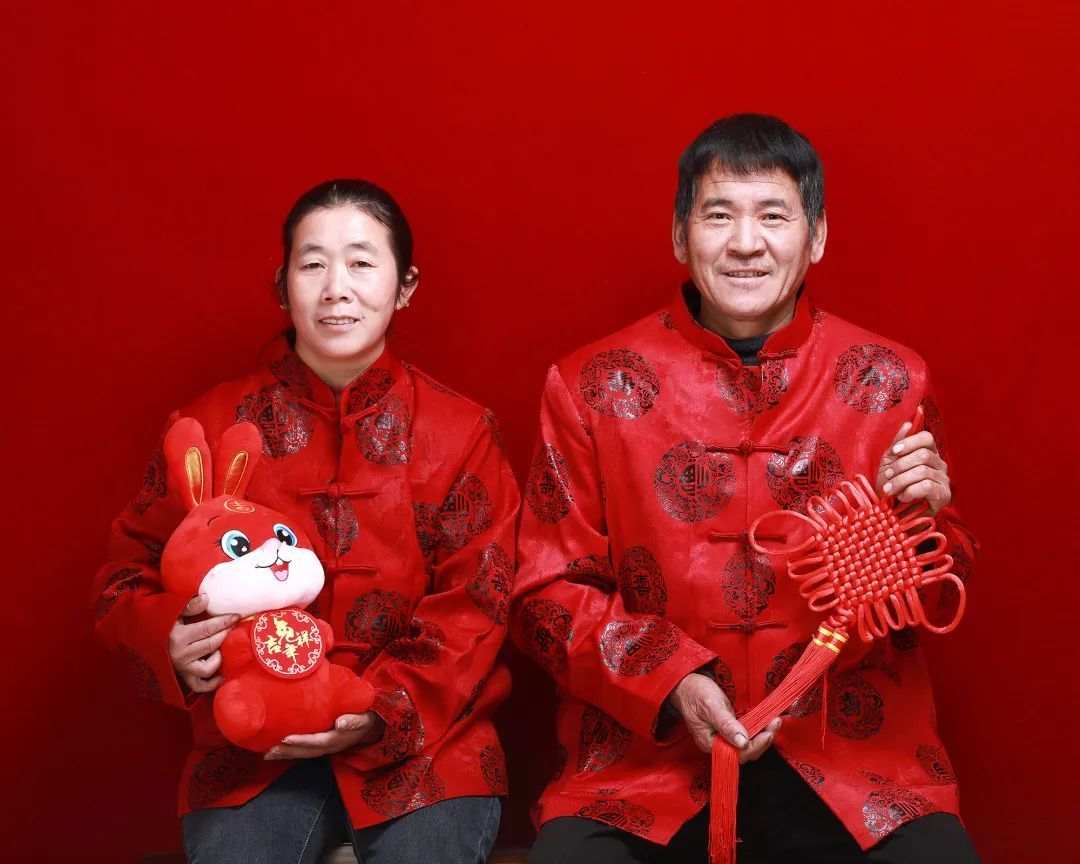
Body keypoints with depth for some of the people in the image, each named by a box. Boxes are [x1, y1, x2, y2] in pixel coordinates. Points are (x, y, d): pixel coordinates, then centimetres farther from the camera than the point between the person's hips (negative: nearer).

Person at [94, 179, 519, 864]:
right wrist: (172, 644, -14)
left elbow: (473, 608, -1)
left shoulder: (461, 433, 2)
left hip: (421, 739, 0)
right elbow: (131, 575, 9)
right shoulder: (215, 423, 4)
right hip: (253, 753, 0)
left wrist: (384, 711, -16)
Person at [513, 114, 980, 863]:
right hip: (647, 750, -1)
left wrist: (924, 518, -10)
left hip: (854, 750, 2)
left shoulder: (890, 381, 3)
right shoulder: (592, 386, 0)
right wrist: (671, 679, -11)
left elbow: (940, 601, 11)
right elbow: (548, 594, 4)